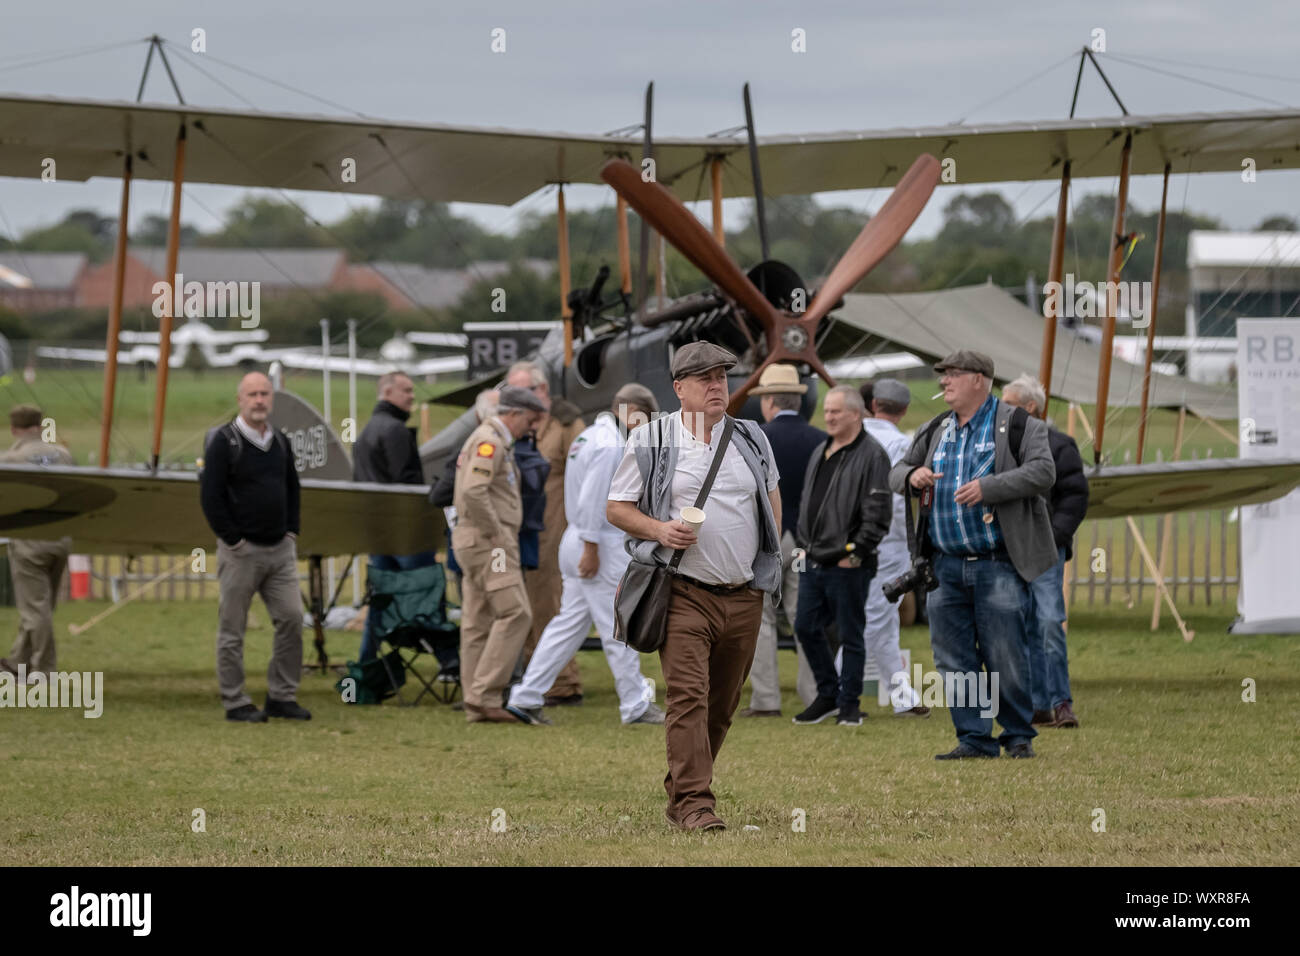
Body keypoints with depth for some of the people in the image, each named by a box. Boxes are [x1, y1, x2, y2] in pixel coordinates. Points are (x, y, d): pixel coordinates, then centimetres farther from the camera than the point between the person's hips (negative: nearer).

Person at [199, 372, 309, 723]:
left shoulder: (280, 441, 12)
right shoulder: (223, 442, -8)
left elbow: (292, 488, 23)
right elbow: (210, 496, -12)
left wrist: (291, 531, 12)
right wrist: (233, 539, -13)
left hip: (280, 549, 6)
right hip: (241, 550, -6)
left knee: (292, 618, 0)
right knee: (232, 628, 0)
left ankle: (282, 696, 9)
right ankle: (235, 703, 6)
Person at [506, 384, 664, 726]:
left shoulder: (590, 437, 16)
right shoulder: (609, 445, -16)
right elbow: (591, 501, -21)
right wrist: (591, 549, -21)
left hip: (579, 540, 10)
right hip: (604, 544, -10)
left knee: (570, 622, 10)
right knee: (618, 627, -3)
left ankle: (525, 698, 8)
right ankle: (635, 706, 3)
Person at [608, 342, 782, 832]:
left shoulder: (751, 439, 12)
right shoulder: (649, 442, 1)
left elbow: (771, 498, 26)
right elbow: (617, 508, 4)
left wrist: (769, 561, 14)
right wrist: (659, 530, -14)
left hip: (744, 595, 5)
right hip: (684, 593, -4)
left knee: (722, 703, 8)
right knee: (688, 695, -15)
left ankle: (679, 793, 20)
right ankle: (694, 802, -17)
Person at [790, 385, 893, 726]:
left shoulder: (871, 455, -11)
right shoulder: (820, 452, 16)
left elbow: (878, 513, -16)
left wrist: (856, 552, -16)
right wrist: (803, 543, 16)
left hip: (847, 566, -8)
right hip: (813, 562, 8)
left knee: (850, 635, 1)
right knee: (806, 628, 9)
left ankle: (849, 705, 10)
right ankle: (828, 695, 23)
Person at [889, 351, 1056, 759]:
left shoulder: (1016, 425, 0)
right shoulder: (936, 431, 17)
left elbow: (1043, 471, -12)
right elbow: (896, 472, 22)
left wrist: (987, 487, -22)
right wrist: (912, 474, -3)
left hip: (998, 566, -5)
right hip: (946, 567, 5)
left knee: (1005, 658, -4)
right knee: (953, 660, 3)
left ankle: (1019, 737, 10)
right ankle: (973, 738, 10)